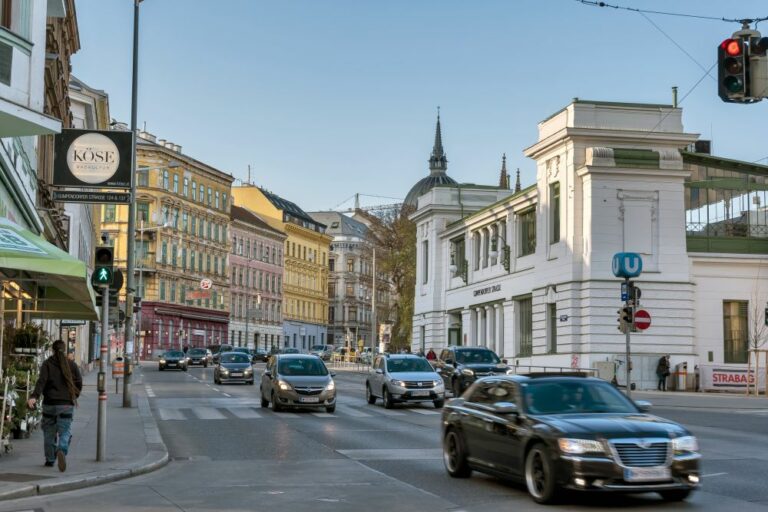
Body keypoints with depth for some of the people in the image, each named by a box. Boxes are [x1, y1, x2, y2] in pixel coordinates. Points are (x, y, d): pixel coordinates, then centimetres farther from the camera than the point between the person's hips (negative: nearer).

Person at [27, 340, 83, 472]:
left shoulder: (47, 364, 1)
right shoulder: (72, 365, 5)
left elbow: (42, 381, -14)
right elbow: (79, 382, 0)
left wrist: (34, 396, -25)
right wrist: (74, 397, 15)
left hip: (50, 403, 0)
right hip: (67, 405, 0)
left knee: (49, 432, 14)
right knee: (65, 431, 0)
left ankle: (50, 459, 20)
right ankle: (61, 451, -28)